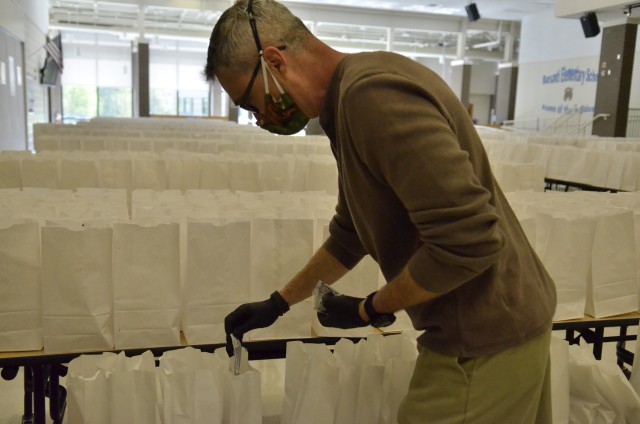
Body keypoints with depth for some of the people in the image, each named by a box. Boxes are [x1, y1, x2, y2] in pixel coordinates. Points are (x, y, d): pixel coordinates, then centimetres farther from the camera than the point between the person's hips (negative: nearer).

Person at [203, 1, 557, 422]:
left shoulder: (374, 94, -24)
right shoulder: (350, 97, 8)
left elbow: (467, 242, -29)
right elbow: (350, 234, 18)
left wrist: (371, 310, -14)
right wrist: (278, 303, 22)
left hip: (483, 339, -9)